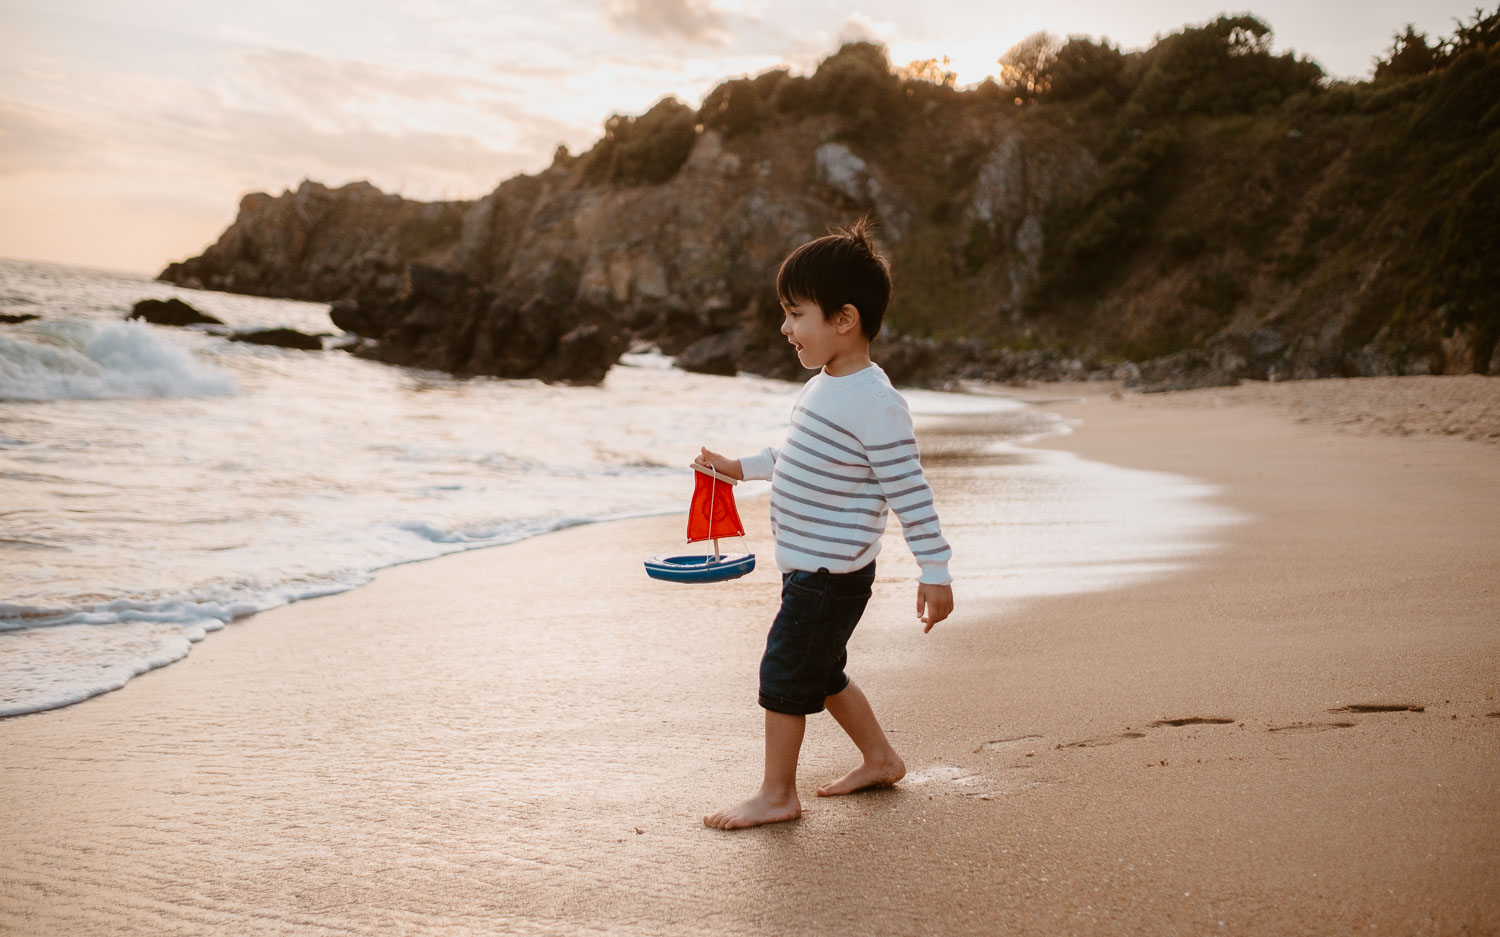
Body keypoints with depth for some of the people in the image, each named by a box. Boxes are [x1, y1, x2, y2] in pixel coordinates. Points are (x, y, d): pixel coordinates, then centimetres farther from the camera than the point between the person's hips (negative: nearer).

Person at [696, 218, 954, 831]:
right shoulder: (826, 386, 8)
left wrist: (935, 573, -18)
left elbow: (910, 492, -20)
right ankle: (880, 760, 36)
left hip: (832, 572, -9)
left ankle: (777, 794, 13)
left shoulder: (875, 404, -22)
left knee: (784, 672, -1)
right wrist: (741, 467, 28)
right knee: (821, 671, 20)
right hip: (811, 566, 9)